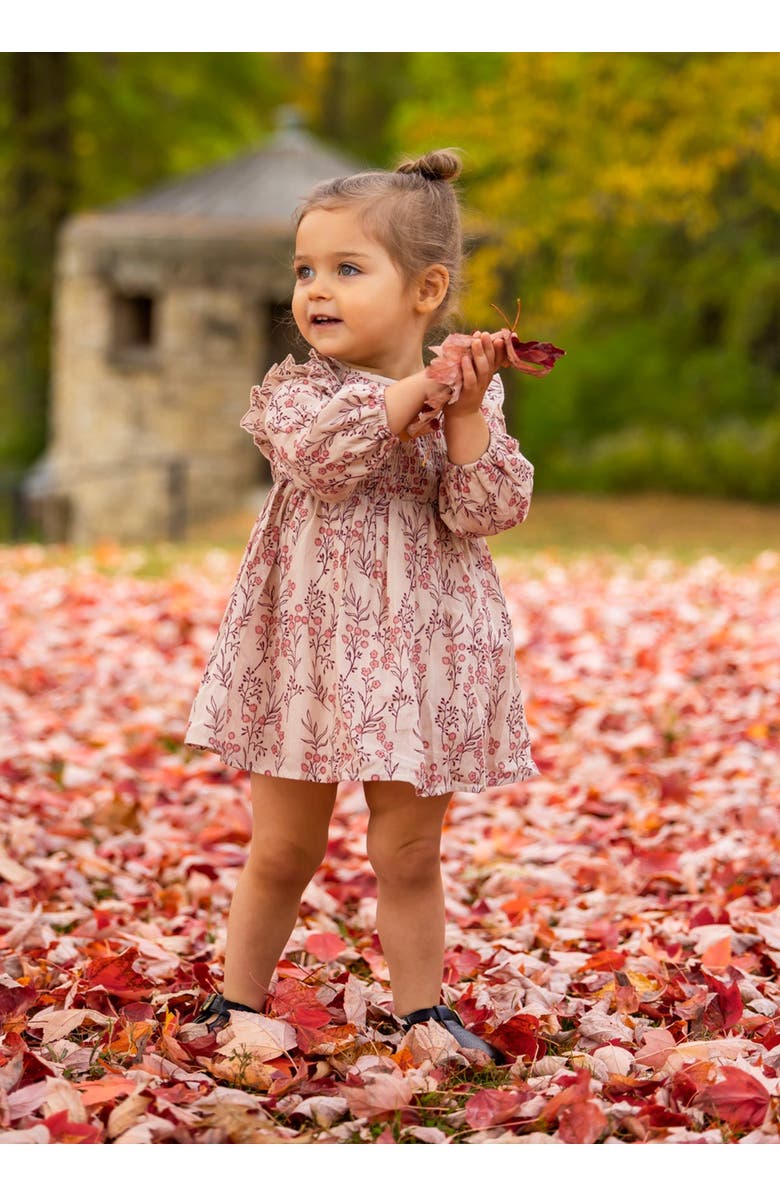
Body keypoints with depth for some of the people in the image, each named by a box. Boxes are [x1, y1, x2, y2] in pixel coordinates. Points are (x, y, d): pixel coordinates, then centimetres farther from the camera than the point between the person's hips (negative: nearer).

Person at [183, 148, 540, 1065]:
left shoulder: (469, 398, 1)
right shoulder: (295, 387, -4)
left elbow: (487, 511, -10)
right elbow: (317, 448, -26)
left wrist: (469, 410, -22)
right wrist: (418, 384, -24)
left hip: (420, 651, 1)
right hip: (307, 646, -1)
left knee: (410, 857, 11)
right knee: (281, 852, 9)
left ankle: (421, 1007, 25)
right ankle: (236, 999, 24)